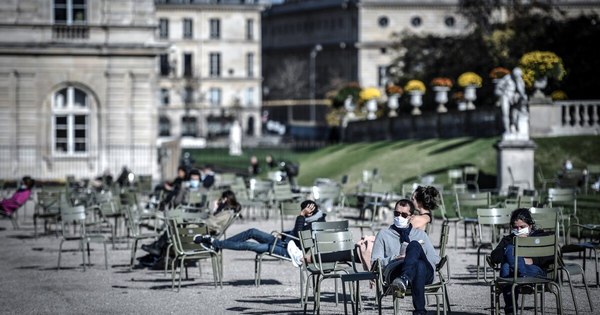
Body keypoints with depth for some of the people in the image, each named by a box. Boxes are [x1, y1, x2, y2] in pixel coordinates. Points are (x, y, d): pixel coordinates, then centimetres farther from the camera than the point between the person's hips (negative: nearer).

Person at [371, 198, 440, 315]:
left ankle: (404, 280, -61)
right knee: (418, 264, -41)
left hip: (424, 273, 2)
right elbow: (375, 262, 15)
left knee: (414, 244, -34)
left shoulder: (420, 234, 34)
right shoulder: (384, 234, 27)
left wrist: (413, 254, 3)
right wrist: (396, 258, -4)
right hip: (395, 273, -2)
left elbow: (435, 259, 23)